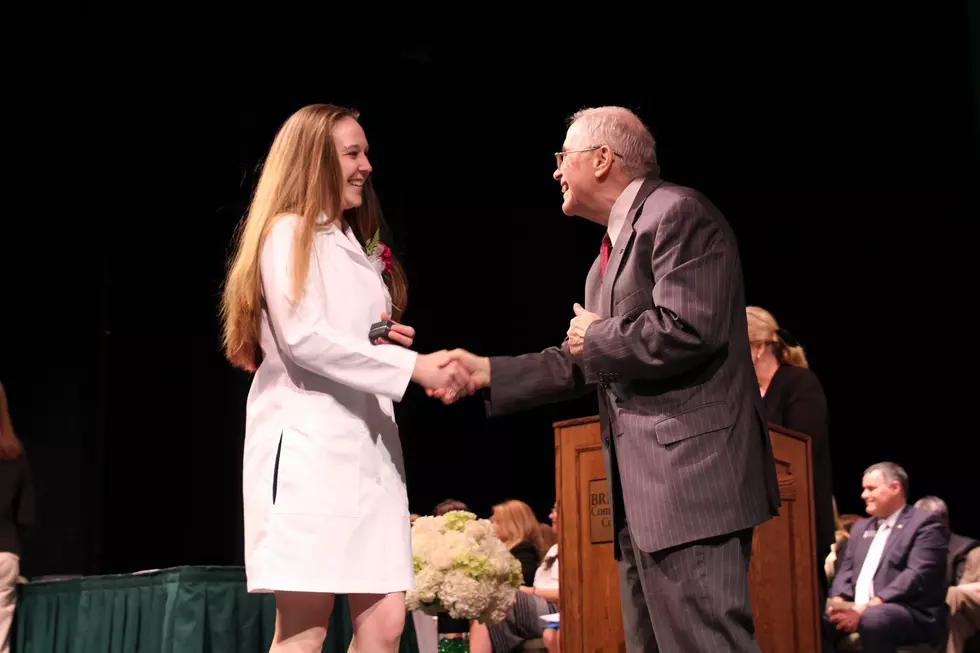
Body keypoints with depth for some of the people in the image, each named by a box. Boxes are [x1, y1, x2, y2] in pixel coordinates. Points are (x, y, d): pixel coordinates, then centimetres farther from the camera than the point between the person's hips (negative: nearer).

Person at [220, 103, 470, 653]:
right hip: (309, 441, -8)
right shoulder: (289, 233, -2)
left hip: (367, 442, 8)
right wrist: (413, 366, -19)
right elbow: (302, 338, -16)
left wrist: (389, 344, 6)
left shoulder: (362, 249, 24)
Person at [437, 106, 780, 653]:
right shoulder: (616, 244, 22)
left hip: (690, 474, -11)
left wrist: (597, 336, -7)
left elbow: (687, 331, -22)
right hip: (643, 487, 11)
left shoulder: (678, 213, -9)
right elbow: (587, 364, 23)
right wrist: (488, 372, 16)